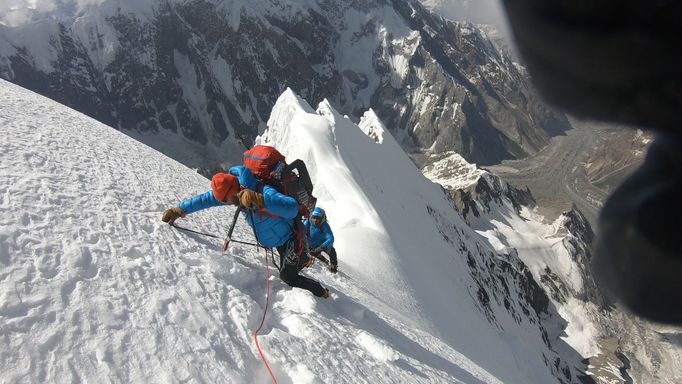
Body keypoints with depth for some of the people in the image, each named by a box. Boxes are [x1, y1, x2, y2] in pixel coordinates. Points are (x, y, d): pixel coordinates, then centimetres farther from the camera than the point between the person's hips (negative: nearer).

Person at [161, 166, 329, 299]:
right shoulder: (236, 192, -14)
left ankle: (320, 291, 16)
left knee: (288, 277, -2)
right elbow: (206, 199, -8)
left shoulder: (263, 191, -39)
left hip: (290, 238, -8)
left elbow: (292, 208, -55)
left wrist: (259, 200, -66)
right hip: (277, 241, 8)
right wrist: (180, 210, -16)